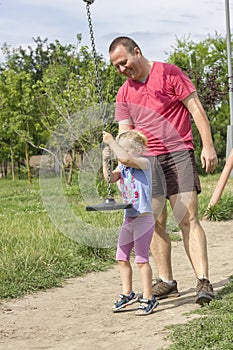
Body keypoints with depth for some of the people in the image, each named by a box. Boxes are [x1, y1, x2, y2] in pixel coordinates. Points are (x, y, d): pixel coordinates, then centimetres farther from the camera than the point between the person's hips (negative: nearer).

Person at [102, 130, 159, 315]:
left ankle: (148, 298, 3)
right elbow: (111, 178, -5)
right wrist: (105, 161, -17)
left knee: (141, 258, -5)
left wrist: (111, 141, -23)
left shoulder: (144, 162, -11)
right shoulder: (123, 167, 11)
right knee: (122, 257, 11)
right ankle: (127, 294, 26)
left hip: (143, 218, -8)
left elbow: (125, 158, -30)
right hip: (128, 218, 8)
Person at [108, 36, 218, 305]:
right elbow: (124, 134, 11)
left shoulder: (169, 73, 0)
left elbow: (196, 109, -3)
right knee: (154, 222, 1)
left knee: (188, 218, -11)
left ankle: (203, 281, -12)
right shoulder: (124, 94, 13)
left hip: (178, 154, -4)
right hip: (145, 160, 4)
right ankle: (166, 281, 9)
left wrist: (208, 146, -10)